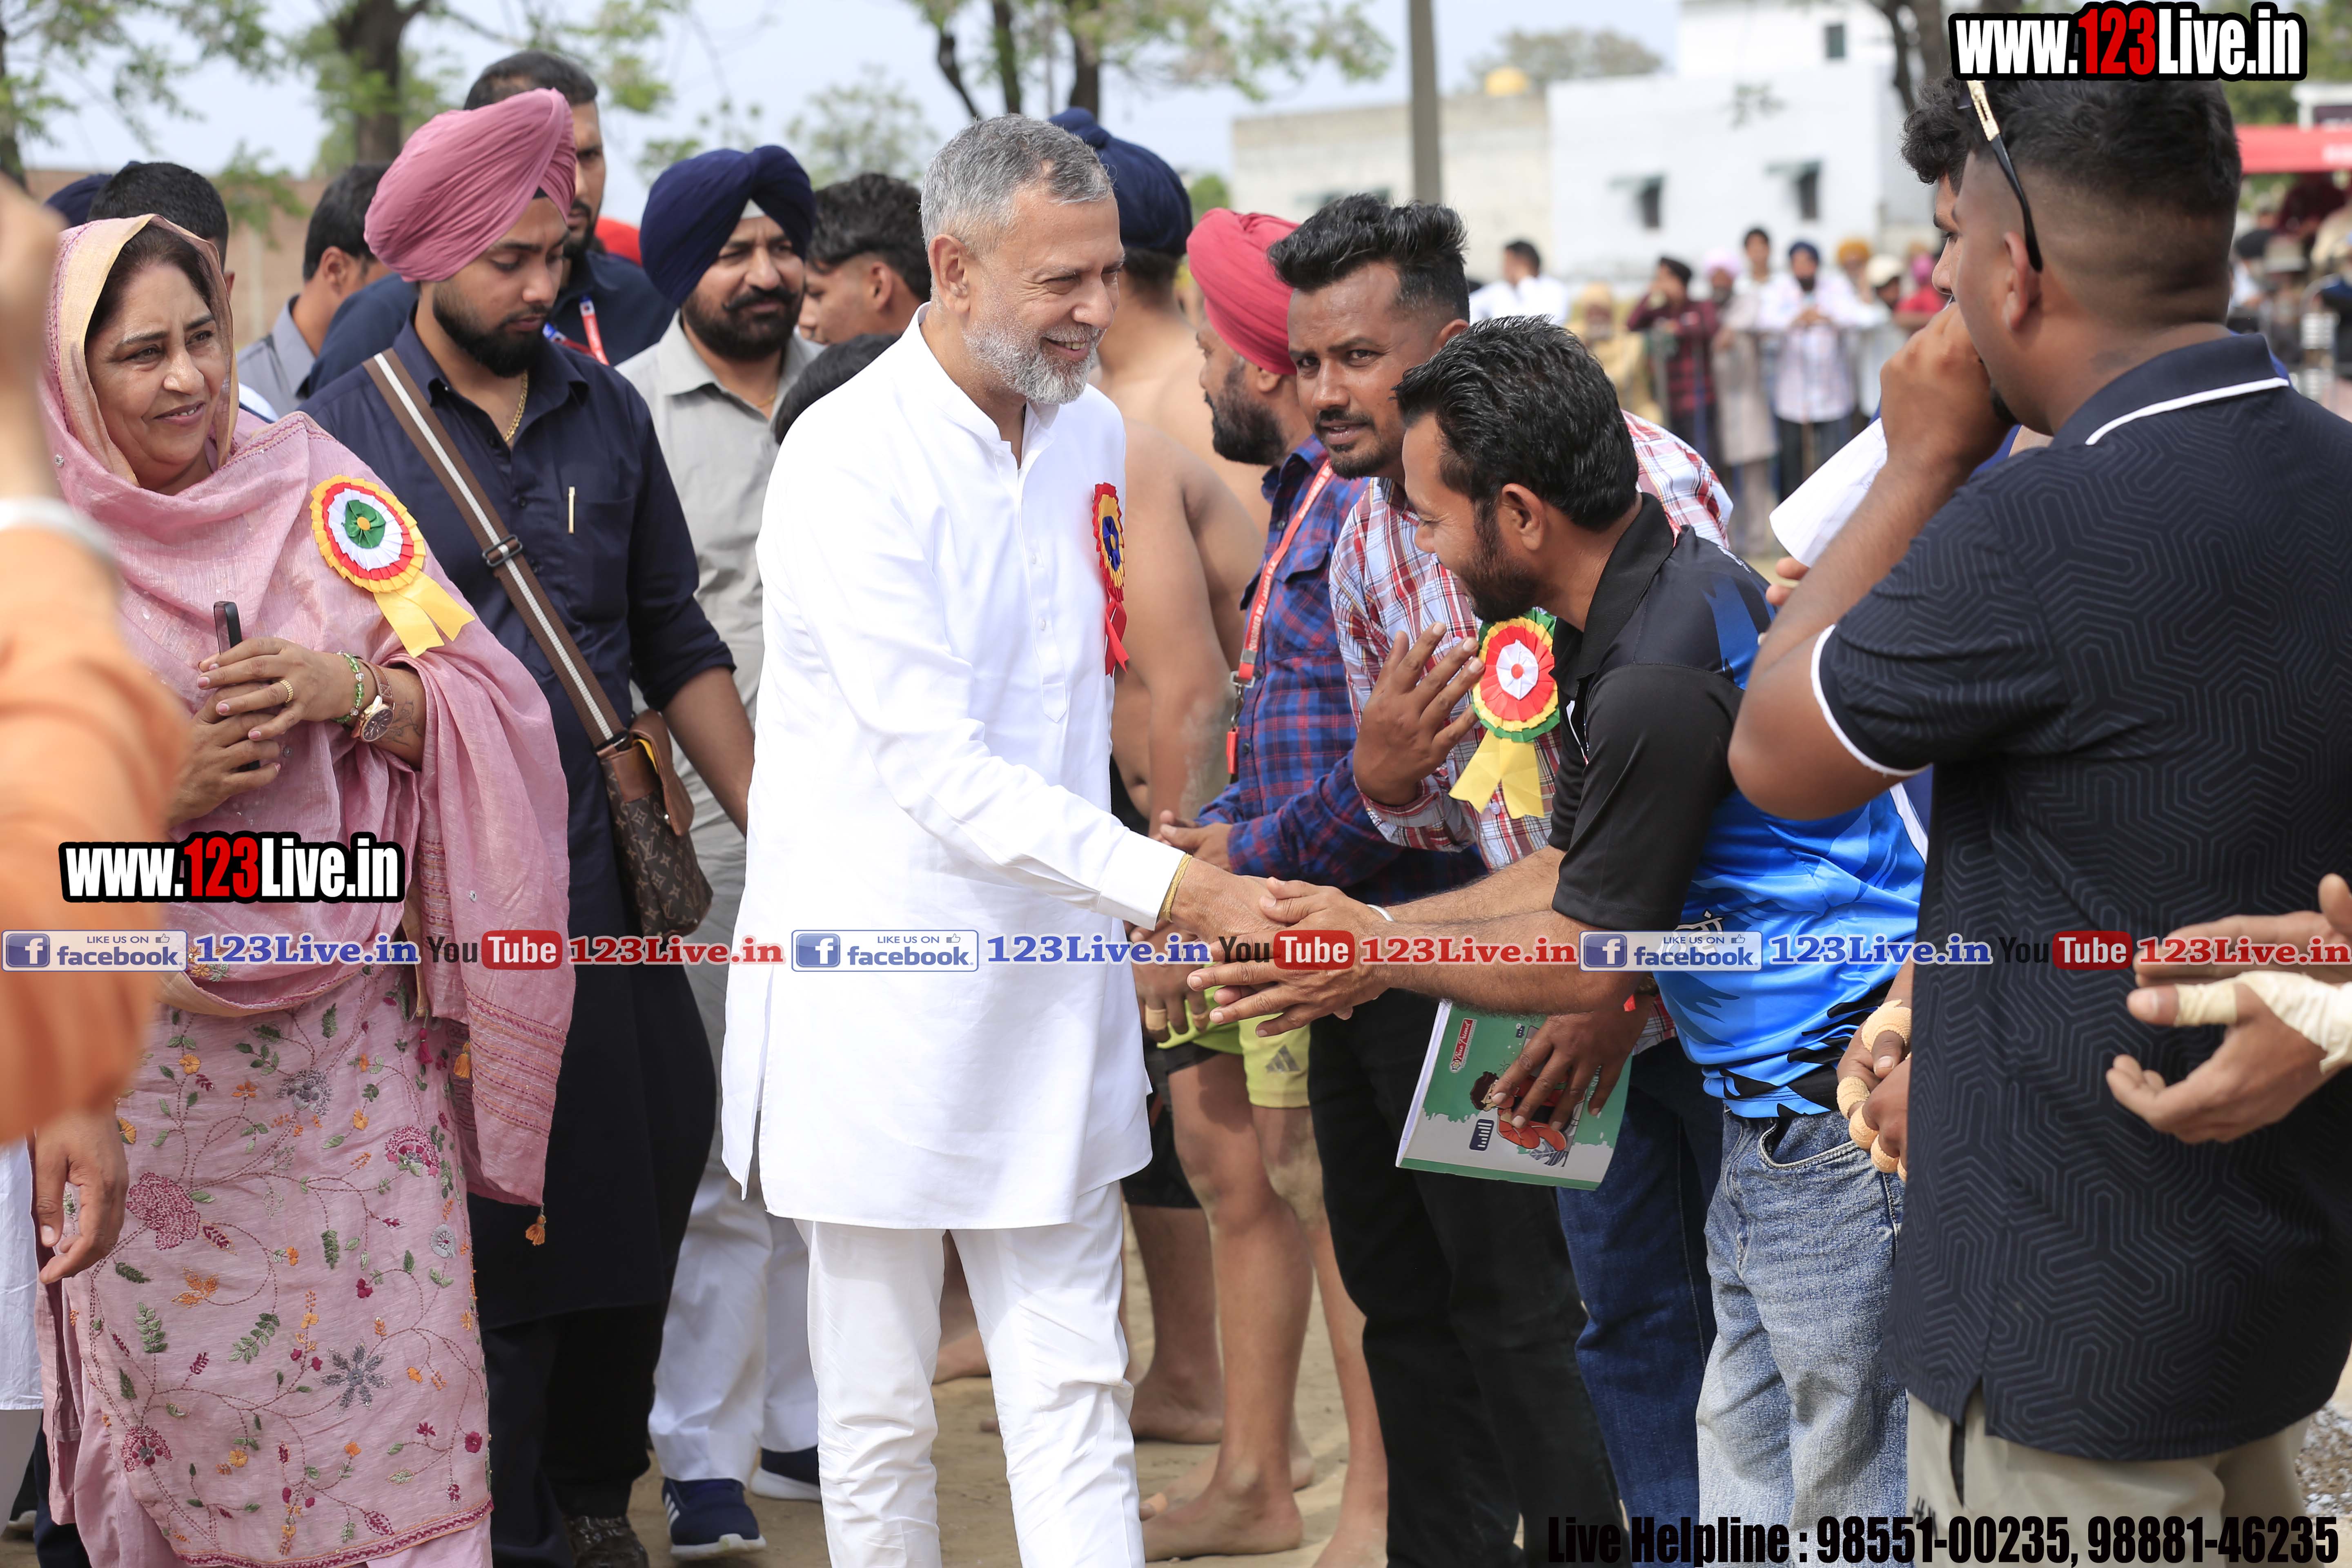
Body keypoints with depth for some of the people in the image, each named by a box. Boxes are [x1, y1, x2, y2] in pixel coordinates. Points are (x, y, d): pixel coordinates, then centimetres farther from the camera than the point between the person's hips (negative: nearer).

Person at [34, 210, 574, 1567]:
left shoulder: (319, 492, 5)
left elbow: (489, 702, 4)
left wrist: (357, 691, -14)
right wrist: (156, 794, -15)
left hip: (354, 1034, 1)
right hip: (148, 1038, -1)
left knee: (398, 1354, -3)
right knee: (183, 1387, 3)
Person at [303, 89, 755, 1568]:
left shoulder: (608, 414, 10)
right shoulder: (344, 432, -2)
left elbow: (677, 646, 14)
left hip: (607, 884, 4)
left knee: (642, 1195, 8)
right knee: (488, 1234, -1)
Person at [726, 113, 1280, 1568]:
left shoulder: (1092, 431, 8)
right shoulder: (849, 460, -15)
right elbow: (936, 765, -22)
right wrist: (1164, 882, -27)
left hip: (1051, 991, 6)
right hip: (883, 994, -6)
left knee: (1076, 1391, 4)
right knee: (880, 1409, 6)